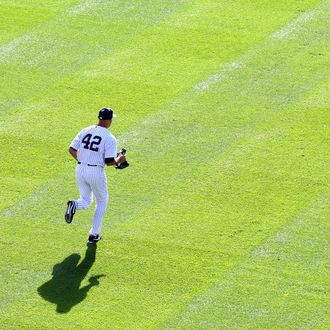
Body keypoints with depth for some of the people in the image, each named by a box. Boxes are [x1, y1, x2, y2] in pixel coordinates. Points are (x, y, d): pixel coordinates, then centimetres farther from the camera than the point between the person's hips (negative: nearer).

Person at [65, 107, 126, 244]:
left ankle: (74, 205, -15)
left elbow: (72, 150, 3)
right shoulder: (110, 138, -12)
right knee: (102, 202, 19)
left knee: (86, 201, 21)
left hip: (80, 170, 4)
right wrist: (119, 159, 4)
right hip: (96, 172, -4)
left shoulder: (85, 131, 3)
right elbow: (109, 161, -17)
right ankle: (94, 235, 17)